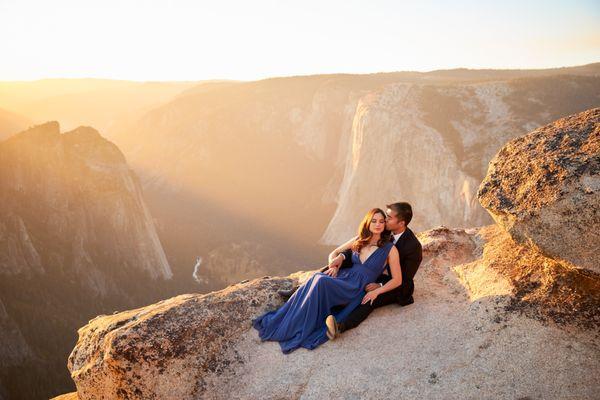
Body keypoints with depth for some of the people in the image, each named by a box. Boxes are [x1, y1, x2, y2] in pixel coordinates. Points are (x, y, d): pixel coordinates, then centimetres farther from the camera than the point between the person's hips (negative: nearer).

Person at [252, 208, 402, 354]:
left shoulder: (390, 249, -1)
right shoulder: (358, 241, 12)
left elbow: (397, 280, -1)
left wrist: (376, 292, -12)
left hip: (356, 290, -5)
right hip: (344, 276, 5)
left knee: (321, 282, -31)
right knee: (316, 277, -28)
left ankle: (290, 329, -26)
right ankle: (280, 318, -26)